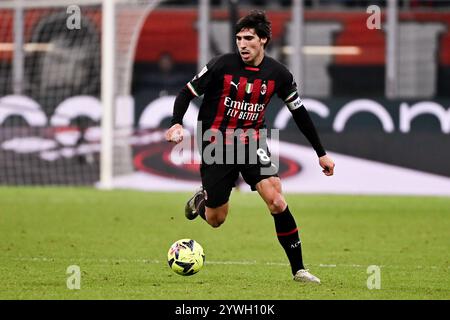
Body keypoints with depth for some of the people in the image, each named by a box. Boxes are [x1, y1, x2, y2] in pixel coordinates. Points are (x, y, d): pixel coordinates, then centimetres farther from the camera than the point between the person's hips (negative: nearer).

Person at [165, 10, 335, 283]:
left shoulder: (277, 74, -6)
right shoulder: (222, 65, -14)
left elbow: (299, 113, 6)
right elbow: (187, 93, -5)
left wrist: (321, 153, 8)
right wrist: (177, 124, -24)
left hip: (252, 143, 1)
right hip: (217, 145, -1)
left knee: (275, 199, -22)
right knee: (215, 220, 3)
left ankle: (298, 268, -12)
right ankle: (202, 199, 43)